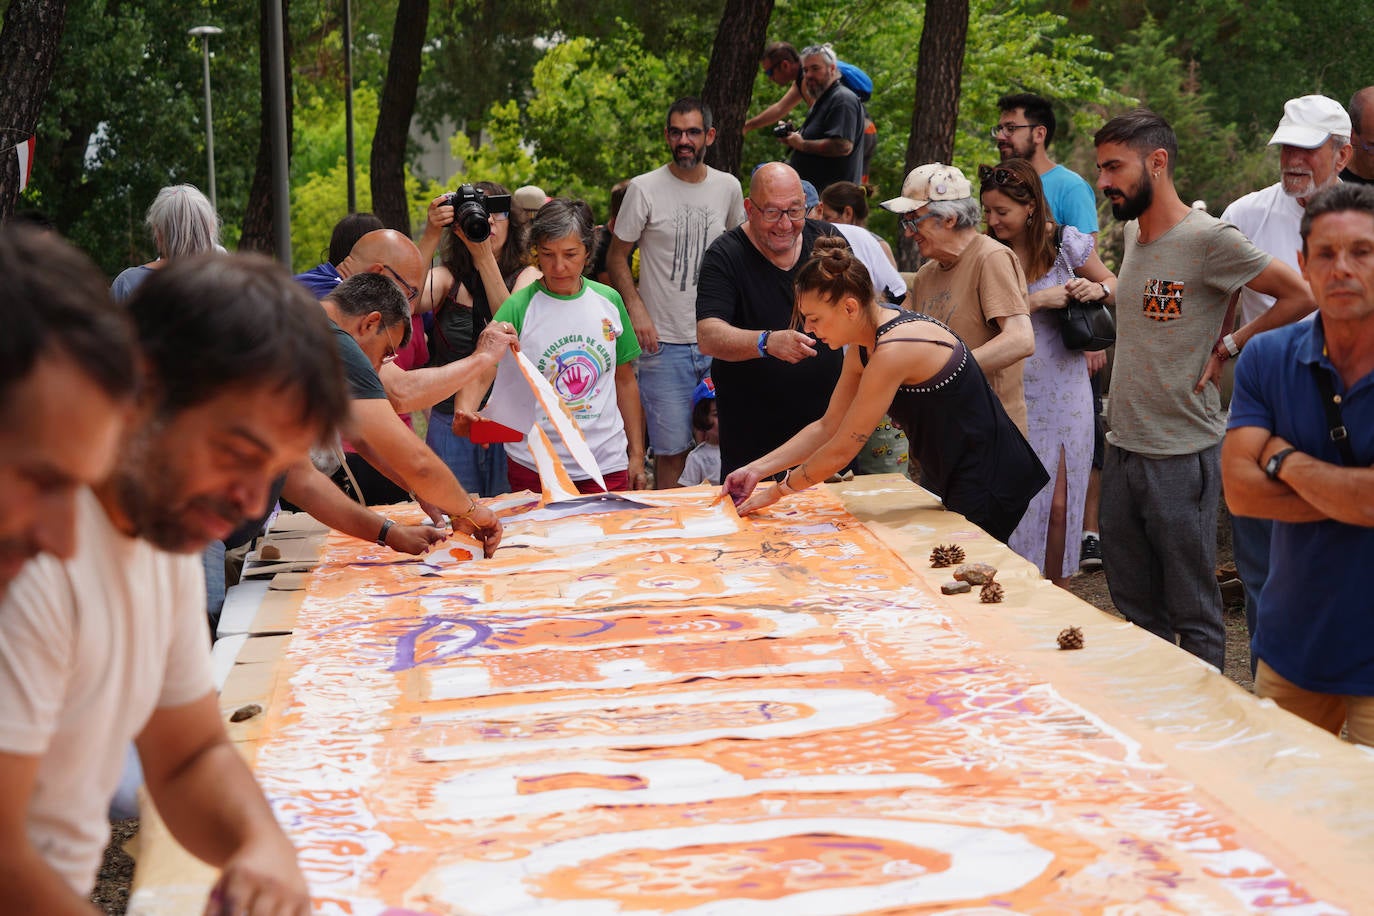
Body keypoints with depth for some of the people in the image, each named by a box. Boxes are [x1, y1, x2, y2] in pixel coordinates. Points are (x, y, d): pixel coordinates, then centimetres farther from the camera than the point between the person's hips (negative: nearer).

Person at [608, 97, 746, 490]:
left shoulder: (728, 187, 8)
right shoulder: (644, 188, -3)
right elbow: (617, 257, 2)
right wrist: (636, 308, -13)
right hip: (664, 340, -3)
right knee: (672, 447, -4)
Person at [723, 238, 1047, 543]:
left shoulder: (894, 352, -28)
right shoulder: (862, 348, 2)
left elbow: (841, 450, -22)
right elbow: (827, 427, 10)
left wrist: (777, 491, -10)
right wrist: (757, 469, 3)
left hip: (986, 487, -9)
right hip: (947, 478, 9)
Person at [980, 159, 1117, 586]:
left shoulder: (1067, 243, -1)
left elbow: (1115, 286, 13)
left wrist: (1097, 289, -8)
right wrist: (1039, 300, -18)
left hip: (1062, 393, 0)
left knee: (1058, 504, 4)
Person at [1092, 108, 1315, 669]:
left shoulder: (1208, 239, -14)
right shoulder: (1131, 232, 10)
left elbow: (1301, 295, -12)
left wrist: (1230, 346, -9)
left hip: (1182, 454, -8)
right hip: (1123, 447, 8)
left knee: (1193, 613, 1)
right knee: (1135, 607, 16)